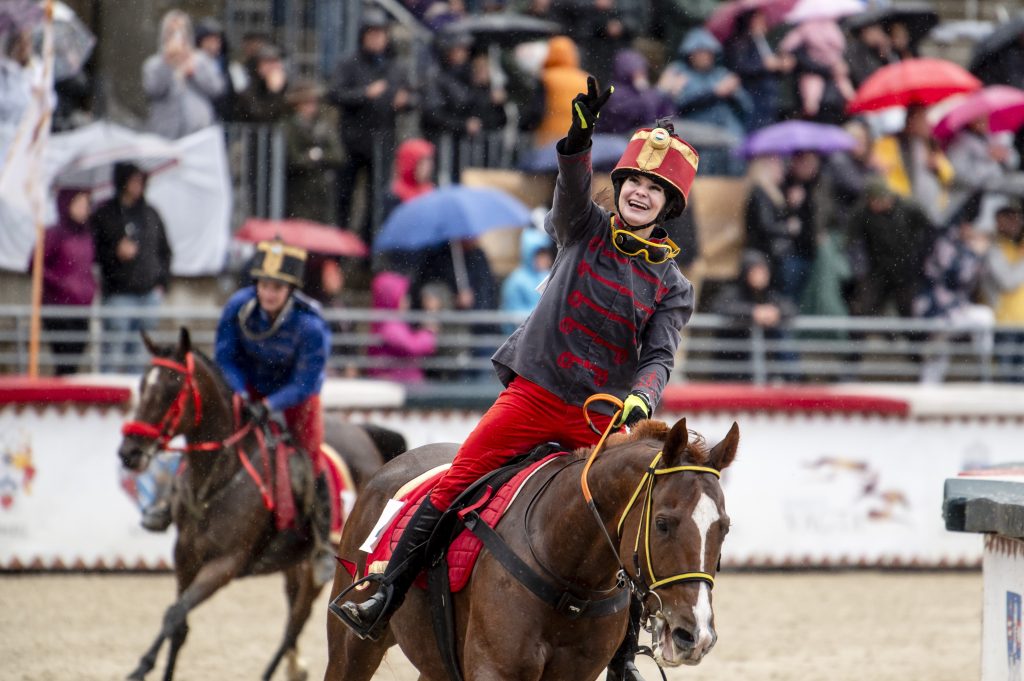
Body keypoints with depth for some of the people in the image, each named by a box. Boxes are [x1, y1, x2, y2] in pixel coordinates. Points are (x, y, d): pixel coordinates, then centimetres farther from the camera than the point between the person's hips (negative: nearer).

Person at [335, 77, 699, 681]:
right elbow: (572, 187, -15)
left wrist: (643, 400, -29)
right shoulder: (586, 230, 5)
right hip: (532, 396, -1)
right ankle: (384, 601, -6)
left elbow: (659, 357, -6)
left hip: (600, 419, 1)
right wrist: (581, 135, -36)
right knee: (451, 488, -11)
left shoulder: (673, 287, 5)